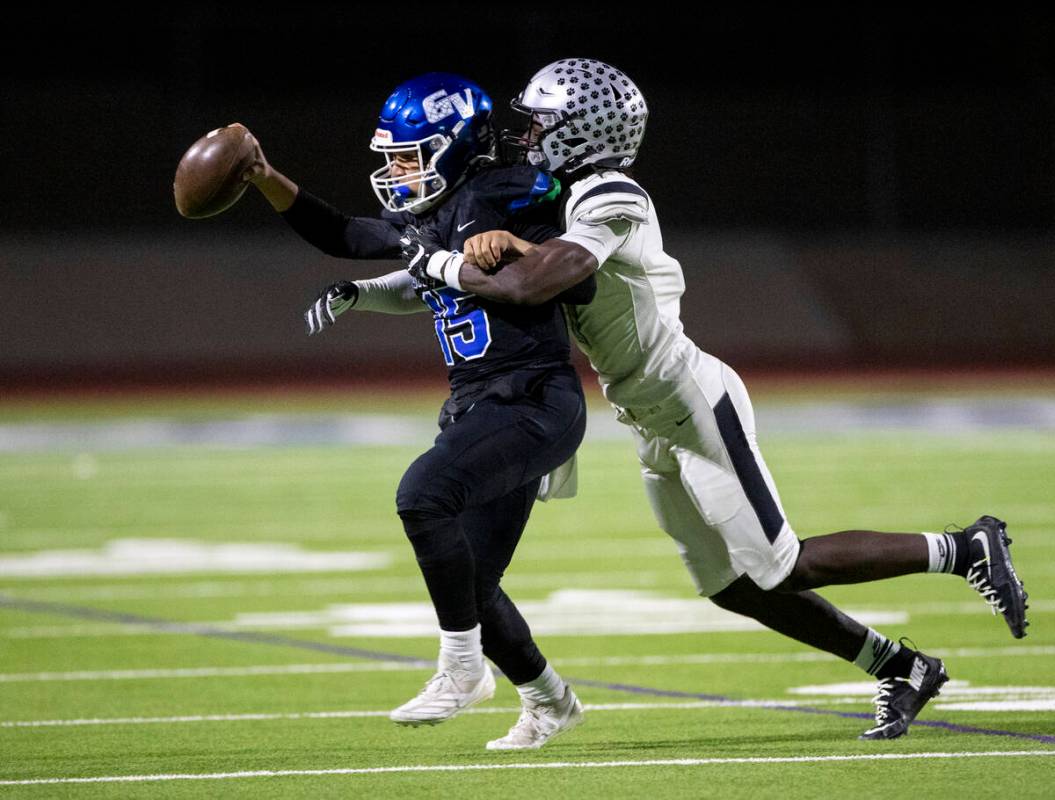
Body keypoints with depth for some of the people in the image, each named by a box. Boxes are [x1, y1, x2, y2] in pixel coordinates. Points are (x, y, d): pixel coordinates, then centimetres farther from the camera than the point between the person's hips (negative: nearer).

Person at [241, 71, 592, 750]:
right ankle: (550, 700, 31)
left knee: (424, 493, -29)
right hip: (481, 408, 9)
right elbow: (342, 236, 25)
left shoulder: (495, 201, -11)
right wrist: (266, 180, 13)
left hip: (535, 405, -9)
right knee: (471, 584, 10)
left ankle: (462, 667, -19)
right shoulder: (422, 222, 14)